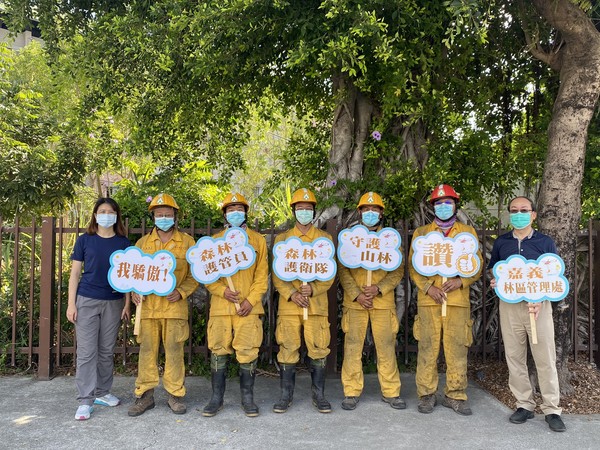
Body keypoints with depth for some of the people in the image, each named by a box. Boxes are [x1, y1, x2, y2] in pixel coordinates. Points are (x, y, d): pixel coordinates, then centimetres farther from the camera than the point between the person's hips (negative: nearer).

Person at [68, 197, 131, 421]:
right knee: (87, 352, -2)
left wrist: (127, 303, 2)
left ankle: (102, 393, 24)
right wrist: (71, 303, -4)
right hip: (87, 301, -2)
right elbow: (75, 273, 2)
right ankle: (85, 401, 4)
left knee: (107, 350, 10)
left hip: (113, 302, 2)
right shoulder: (85, 240, 2)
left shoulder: (123, 243, 6)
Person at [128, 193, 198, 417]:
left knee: (174, 350, 3)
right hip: (148, 304, 2)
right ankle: (145, 395, 17)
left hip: (174, 305, -2)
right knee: (147, 350, 6)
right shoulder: (143, 242, 12)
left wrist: (181, 292, -10)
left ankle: (175, 394, 16)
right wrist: (134, 290, -2)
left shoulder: (187, 242, 5)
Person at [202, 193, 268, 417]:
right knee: (218, 351, 4)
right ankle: (216, 397, 16)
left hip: (249, 306, -1)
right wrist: (222, 291, -10)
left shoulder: (257, 239, 10)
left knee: (248, 352, 0)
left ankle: (247, 397, 13)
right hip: (220, 306, 1)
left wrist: (251, 299, -7)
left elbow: (262, 274, 5)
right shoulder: (215, 240, 11)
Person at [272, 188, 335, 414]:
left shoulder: (325, 238, 9)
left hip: (317, 304, 0)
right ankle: (286, 395, 15)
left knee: (318, 349, 3)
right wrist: (291, 294, -12)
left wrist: (313, 288, -14)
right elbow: (277, 273, 4)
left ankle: (319, 395, 17)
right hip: (289, 304, 0)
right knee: (288, 350, 3)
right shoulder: (282, 239, 9)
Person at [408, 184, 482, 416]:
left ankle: (455, 395, 15)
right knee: (427, 348, 1)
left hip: (458, 299, 1)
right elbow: (413, 266, 7)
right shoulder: (421, 233, 11)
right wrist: (428, 287, -7)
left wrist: (460, 281, -8)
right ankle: (426, 394, 12)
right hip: (428, 299, 0)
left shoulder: (468, 232, 13)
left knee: (457, 349, 2)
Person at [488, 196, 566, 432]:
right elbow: (491, 270, 17)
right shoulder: (500, 242, 8)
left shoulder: (545, 242, 2)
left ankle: (552, 410, 11)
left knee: (545, 359, 0)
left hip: (538, 305, -2)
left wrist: (540, 300, -14)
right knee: (514, 357, 7)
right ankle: (524, 404, 19)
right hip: (509, 306, 2)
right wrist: (493, 281, -7)